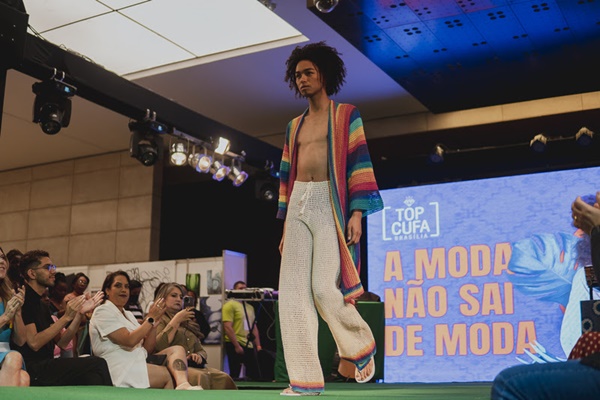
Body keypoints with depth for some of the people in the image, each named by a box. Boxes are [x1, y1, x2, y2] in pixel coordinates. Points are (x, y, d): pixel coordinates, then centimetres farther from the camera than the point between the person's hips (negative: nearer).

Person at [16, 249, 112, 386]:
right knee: (98, 364, -18)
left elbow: (61, 342, 13)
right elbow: (34, 343, -17)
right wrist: (66, 317, -16)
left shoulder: (42, 304, 21)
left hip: (44, 367, 8)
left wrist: (80, 313, 2)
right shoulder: (24, 299, -7)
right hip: (33, 370, -8)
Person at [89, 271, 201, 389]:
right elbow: (129, 341, -18)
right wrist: (151, 318, -9)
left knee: (177, 349, -12)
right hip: (121, 368, -8)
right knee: (168, 374, -24)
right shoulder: (103, 312, -3)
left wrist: (154, 321, 0)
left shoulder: (128, 314, 23)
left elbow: (147, 349, 12)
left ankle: (182, 385, -40)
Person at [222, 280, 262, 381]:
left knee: (256, 376, 6)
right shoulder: (230, 305, -6)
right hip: (235, 345, -7)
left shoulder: (250, 307, 16)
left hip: (249, 346, 7)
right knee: (235, 375, -2)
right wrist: (237, 346, -19)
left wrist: (258, 345, 9)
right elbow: (227, 327, -14)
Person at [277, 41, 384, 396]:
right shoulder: (295, 126, 21)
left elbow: (359, 163, -5)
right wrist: (285, 225, 14)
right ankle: (305, 378, -1)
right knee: (293, 292, -4)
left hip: (329, 204, -6)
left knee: (324, 288, -14)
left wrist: (357, 211, -16)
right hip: (298, 207, 6)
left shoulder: (346, 115, 5)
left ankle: (362, 345, 15)